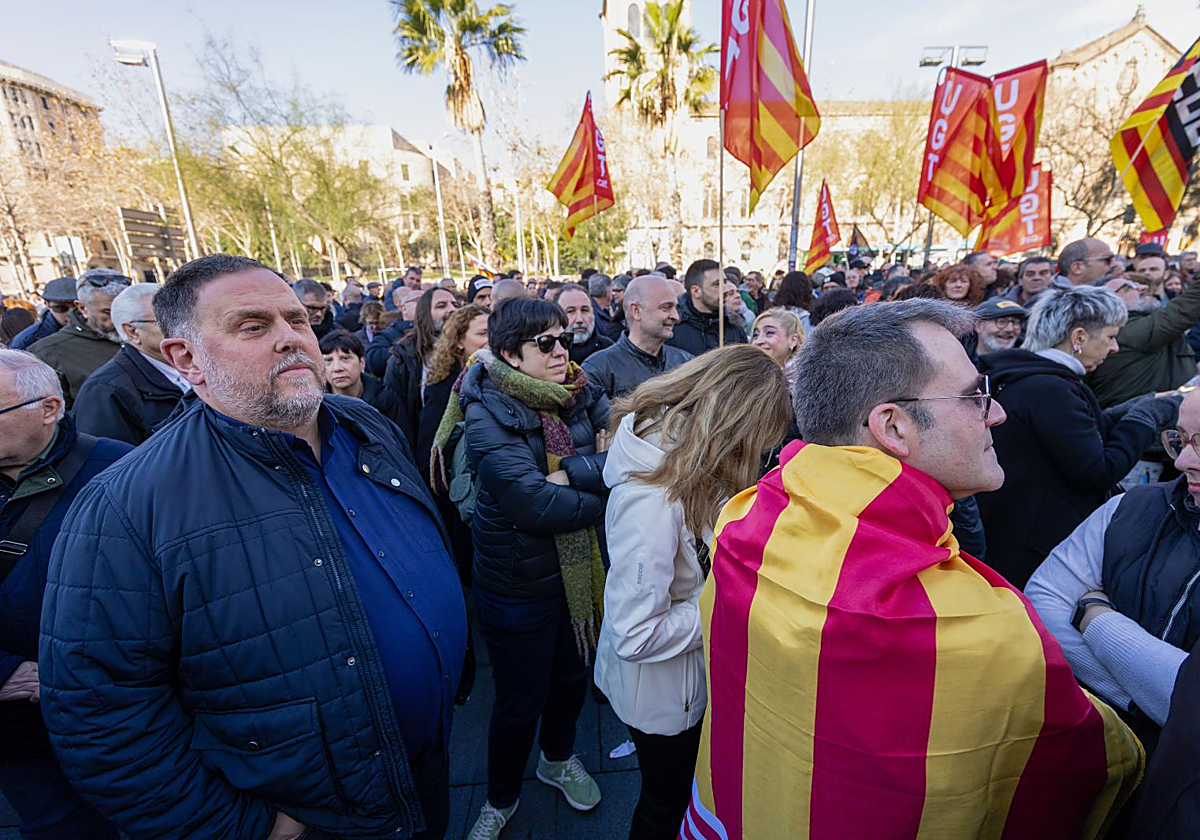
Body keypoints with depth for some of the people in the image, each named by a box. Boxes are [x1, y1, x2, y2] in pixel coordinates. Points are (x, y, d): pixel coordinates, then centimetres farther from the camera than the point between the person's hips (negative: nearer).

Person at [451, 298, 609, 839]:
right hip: (519, 585, -5)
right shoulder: (489, 414, -20)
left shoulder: (579, 395, -3)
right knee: (519, 702, 13)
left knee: (572, 674, 25)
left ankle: (558, 758, 56)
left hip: (581, 569, 6)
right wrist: (609, 495, -19)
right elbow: (537, 506, -30)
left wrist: (572, 473, -27)